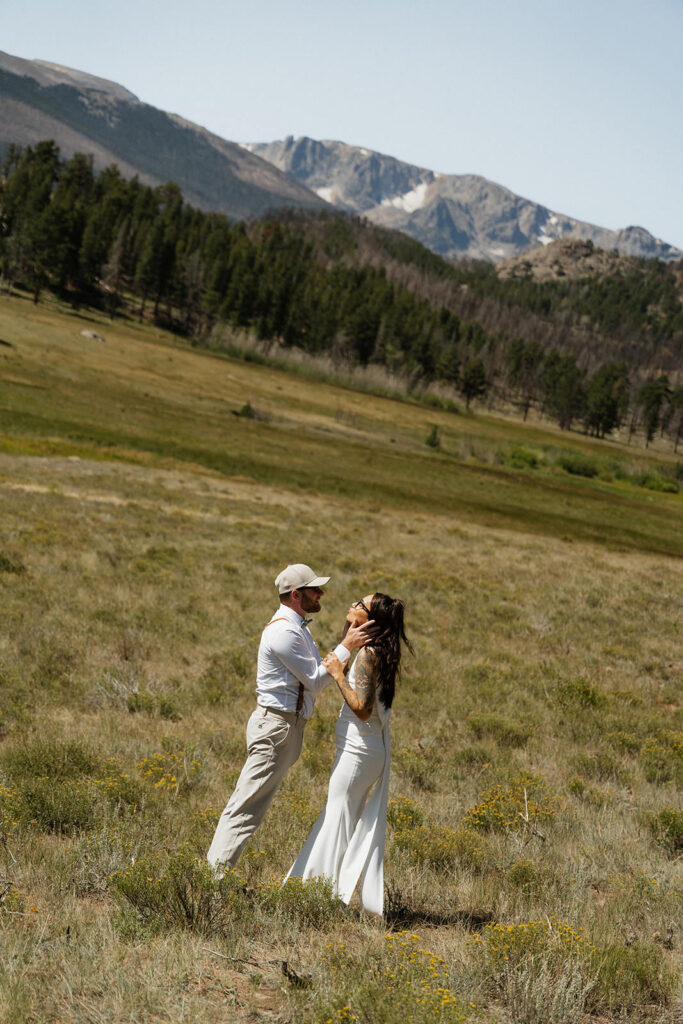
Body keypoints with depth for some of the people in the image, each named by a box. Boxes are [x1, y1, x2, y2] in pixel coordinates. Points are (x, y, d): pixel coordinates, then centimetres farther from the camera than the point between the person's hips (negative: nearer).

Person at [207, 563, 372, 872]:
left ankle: (218, 868, 13)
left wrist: (351, 636, 8)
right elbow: (315, 681, -15)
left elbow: (318, 671, 16)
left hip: (288, 726, 10)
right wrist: (346, 647, -11)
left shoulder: (297, 628, 17)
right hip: (276, 726, -10)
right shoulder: (283, 632, -17)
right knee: (247, 805, -9)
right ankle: (217, 871, -8)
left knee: (251, 804, 10)